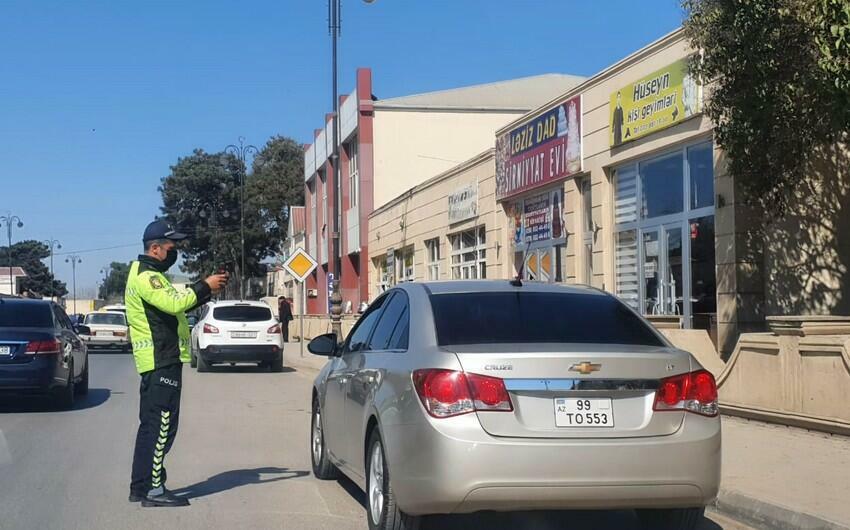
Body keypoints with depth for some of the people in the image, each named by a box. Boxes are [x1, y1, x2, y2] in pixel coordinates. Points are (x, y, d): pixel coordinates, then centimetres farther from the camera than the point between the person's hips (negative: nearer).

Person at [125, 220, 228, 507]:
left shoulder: (149, 274, 20)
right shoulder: (146, 277, -14)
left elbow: (174, 304, 21)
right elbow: (174, 303, -28)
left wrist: (206, 291, 9)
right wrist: (204, 286, -18)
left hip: (159, 361, 11)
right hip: (161, 361, -11)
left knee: (151, 425, 14)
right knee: (161, 426, -9)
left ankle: (141, 487, 19)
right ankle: (153, 489, -7)